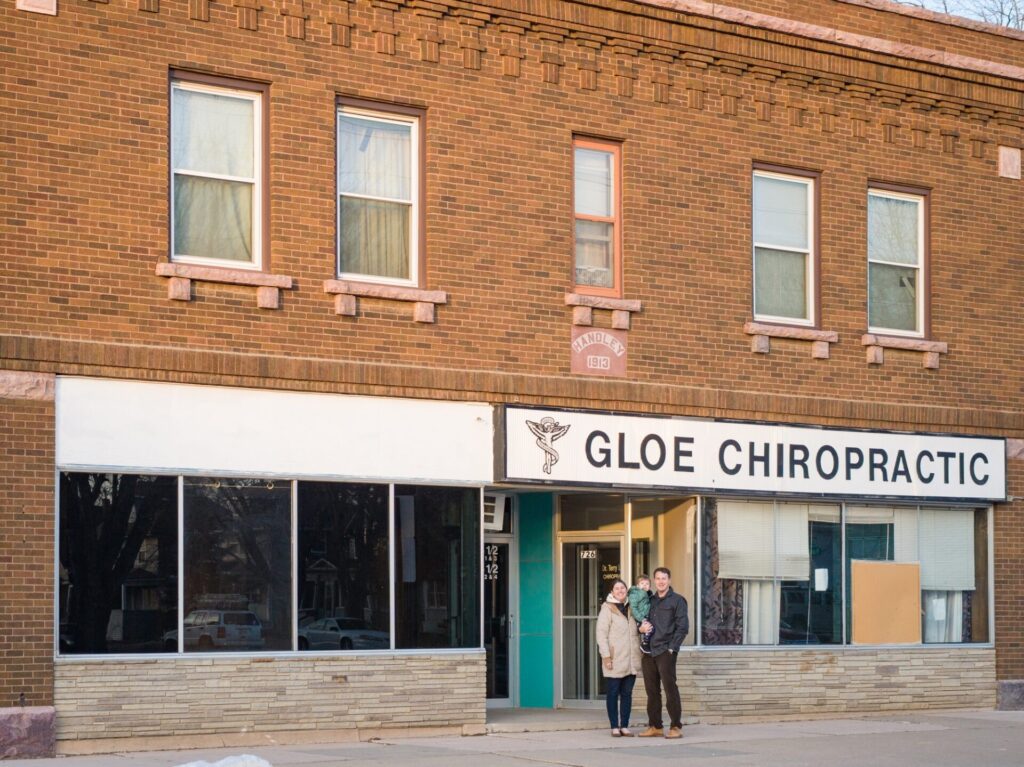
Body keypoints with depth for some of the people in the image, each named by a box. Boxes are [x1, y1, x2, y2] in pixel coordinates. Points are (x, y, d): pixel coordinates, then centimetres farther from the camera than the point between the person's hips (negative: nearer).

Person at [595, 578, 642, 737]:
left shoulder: (631, 608, 14)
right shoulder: (607, 609, -2)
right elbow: (601, 634, -7)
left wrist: (640, 652, 14)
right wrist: (606, 656, -15)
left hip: (631, 660, 5)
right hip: (615, 660, -5)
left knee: (627, 693, 6)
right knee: (613, 693, -1)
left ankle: (625, 726, 10)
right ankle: (615, 727, 3)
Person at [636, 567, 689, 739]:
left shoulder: (677, 600, 1)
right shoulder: (649, 601, 18)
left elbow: (683, 627, -5)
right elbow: (641, 620, 25)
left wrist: (672, 648, -11)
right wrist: (641, 628, 0)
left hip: (666, 652, -6)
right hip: (649, 652, 6)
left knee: (670, 689, -8)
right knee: (652, 691, 7)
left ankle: (676, 727, -5)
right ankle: (655, 726, 14)